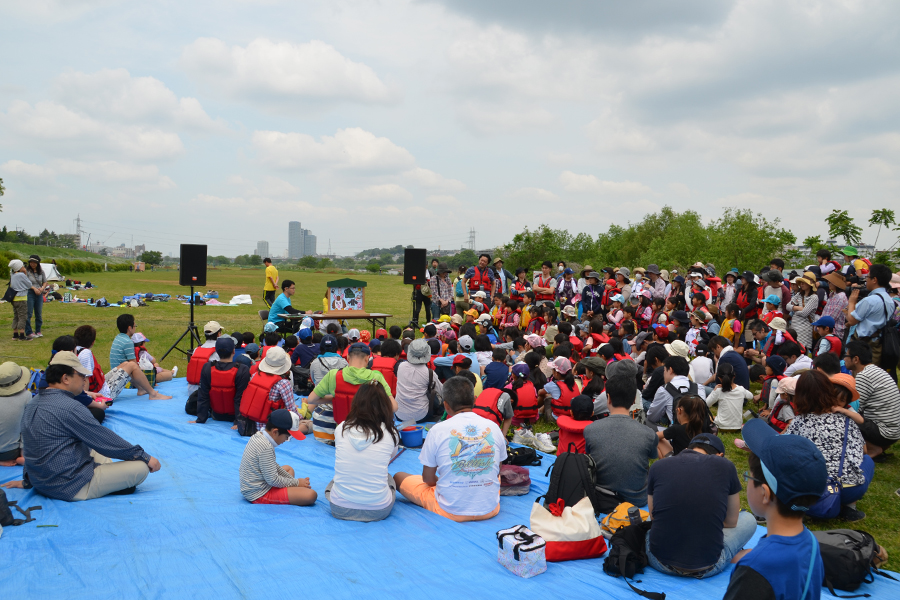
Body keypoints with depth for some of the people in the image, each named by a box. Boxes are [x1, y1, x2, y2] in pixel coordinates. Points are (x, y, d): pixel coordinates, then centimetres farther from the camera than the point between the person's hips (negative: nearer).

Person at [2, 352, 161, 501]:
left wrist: (27, 481, 30)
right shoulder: (69, 407, -21)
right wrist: (145, 457, -7)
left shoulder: (32, 405, 6)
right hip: (71, 489, -10)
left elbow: (33, 447, 19)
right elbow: (107, 442, -16)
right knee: (141, 467, -13)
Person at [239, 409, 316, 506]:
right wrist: (296, 482, -9)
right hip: (260, 495, -10)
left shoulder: (257, 436, 6)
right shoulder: (266, 448, -24)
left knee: (288, 468, 32)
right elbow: (272, 480, -23)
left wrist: (293, 480, 9)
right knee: (311, 495, -22)